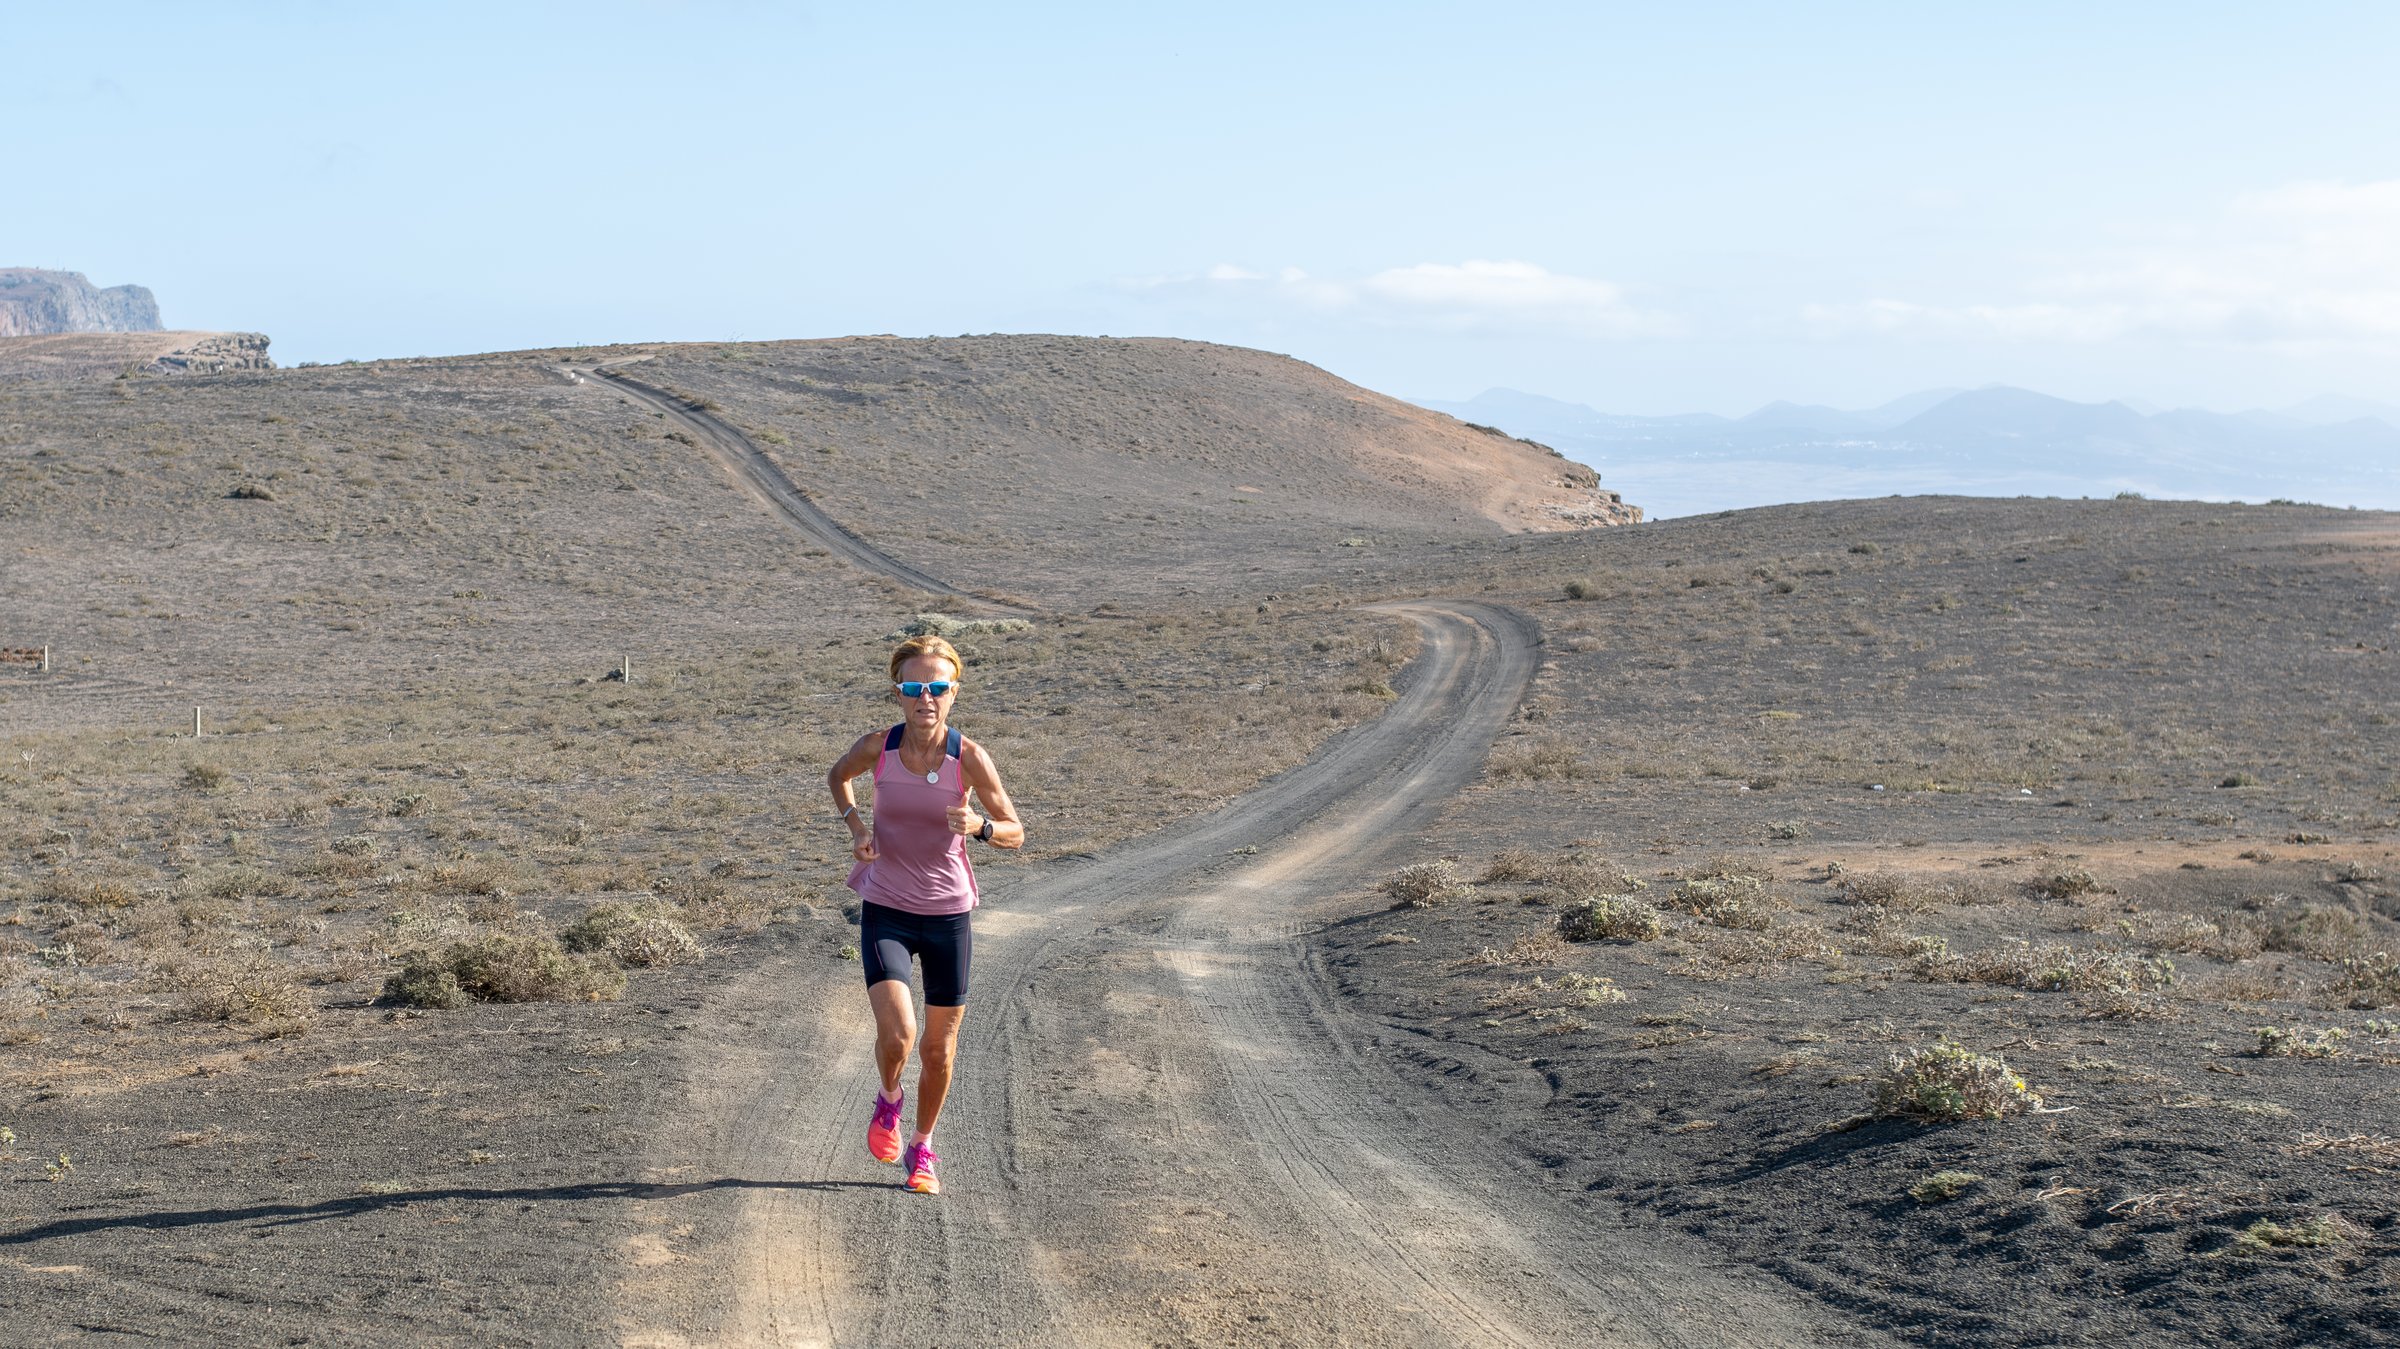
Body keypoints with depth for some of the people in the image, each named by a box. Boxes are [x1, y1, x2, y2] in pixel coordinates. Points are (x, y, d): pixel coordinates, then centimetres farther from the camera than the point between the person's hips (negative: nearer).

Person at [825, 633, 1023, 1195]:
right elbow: (838, 775, 13)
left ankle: (922, 1148, 33)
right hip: (885, 911, 0)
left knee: (939, 1048, 10)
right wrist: (855, 826, -4)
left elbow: (1015, 832, -6)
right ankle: (889, 1100, 16)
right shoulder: (878, 748, -10)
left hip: (948, 915, 1)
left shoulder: (969, 758, -13)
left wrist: (980, 825, -27)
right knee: (897, 1032, -18)